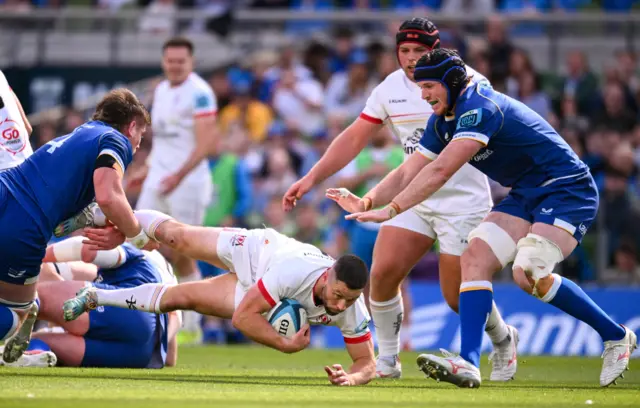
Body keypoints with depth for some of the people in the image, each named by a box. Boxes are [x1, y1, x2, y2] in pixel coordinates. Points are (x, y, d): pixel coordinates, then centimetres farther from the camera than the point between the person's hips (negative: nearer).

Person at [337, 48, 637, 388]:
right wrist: (367, 201, -9)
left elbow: (441, 171, -30)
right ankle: (469, 363, -17)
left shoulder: (479, 107, -23)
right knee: (475, 256, -10)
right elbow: (407, 174, 8)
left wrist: (391, 210, -28)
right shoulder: (443, 122, 8)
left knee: (528, 273, -25)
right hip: (526, 196, 9)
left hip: (566, 189, -9)